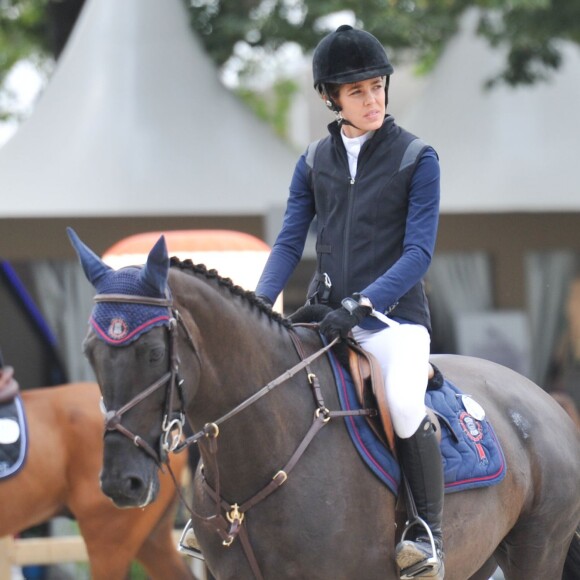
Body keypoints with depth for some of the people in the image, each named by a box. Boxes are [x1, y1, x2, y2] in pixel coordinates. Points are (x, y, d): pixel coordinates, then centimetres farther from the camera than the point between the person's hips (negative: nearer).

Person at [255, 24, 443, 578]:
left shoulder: (417, 158, -3)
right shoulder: (313, 162, 10)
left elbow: (419, 250, -10)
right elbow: (289, 242, 7)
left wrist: (361, 304, -22)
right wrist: (259, 303, -11)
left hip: (393, 314, -5)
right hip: (325, 312, 5)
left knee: (404, 403, -32)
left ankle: (429, 533, -15)